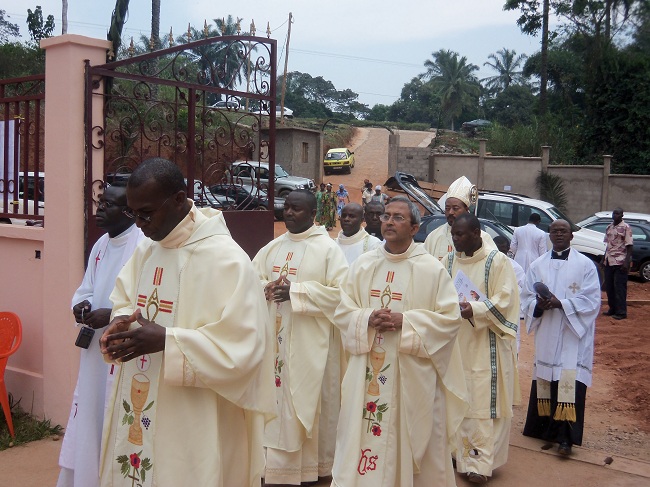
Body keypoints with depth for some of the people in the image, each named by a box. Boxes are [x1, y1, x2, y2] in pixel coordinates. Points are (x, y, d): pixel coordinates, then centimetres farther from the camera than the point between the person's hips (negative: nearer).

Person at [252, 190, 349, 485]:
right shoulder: (272, 248, 12)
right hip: (275, 338, 5)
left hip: (309, 342, -5)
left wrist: (295, 291, -19)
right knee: (276, 398, 9)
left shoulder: (327, 248, -6)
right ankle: (277, 463, 22)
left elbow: (341, 291, -14)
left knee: (308, 402, 3)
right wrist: (267, 288, -11)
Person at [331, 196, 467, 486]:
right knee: (361, 435, 7)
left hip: (412, 372, -3)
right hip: (366, 370, 3)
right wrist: (368, 319, -14)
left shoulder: (432, 269, -4)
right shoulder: (363, 265, 6)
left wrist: (404, 321, -18)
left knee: (413, 438, 7)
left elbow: (450, 317, -7)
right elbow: (343, 311, 6)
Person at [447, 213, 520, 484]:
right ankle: (460, 452, 22)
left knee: (485, 403, -2)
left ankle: (481, 463, 5)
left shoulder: (497, 261, -6)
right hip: (456, 343, 5)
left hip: (486, 347, -5)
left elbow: (504, 300, -13)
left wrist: (475, 310, -28)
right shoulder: (449, 261, 10)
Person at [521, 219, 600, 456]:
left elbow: (591, 301, -7)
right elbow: (526, 298, 8)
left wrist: (561, 304, -18)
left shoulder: (585, 265, -1)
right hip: (546, 336, 4)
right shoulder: (538, 265, 9)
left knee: (569, 384, -8)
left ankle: (565, 436, -3)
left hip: (573, 336, -3)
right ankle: (544, 428, 20)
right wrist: (539, 305, -14)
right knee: (544, 381, 7)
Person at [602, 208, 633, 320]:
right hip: (609, 261, 7)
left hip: (620, 262, -7)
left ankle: (621, 312, -1)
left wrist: (627, 262, -17)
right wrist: (604, 258, 18)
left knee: (619, 287, -5)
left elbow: (629, 246, -10)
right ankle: (612, 309, 21)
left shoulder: (625, 228, -6)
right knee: (609, 287, 10)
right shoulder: (609, 227, 13)